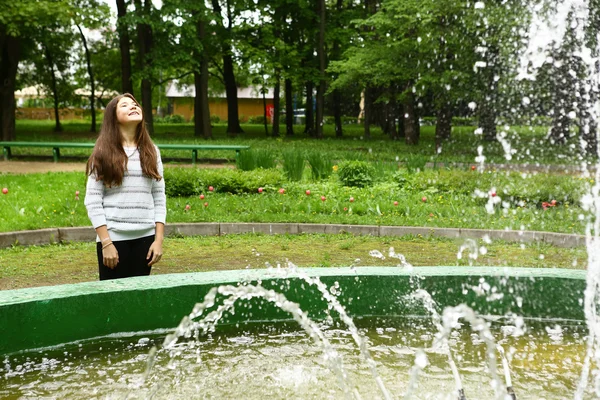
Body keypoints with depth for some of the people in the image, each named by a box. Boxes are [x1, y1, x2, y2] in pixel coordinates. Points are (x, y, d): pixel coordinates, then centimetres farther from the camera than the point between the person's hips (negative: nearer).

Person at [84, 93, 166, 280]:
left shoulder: (151, 151, 9)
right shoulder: (103, 152, -1)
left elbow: (159, 197, 8)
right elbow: (92, 200, -5)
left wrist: (159, 239, 1)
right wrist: (106, 242, -12)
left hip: (145, 237, 3)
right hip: (113, 237, -3)